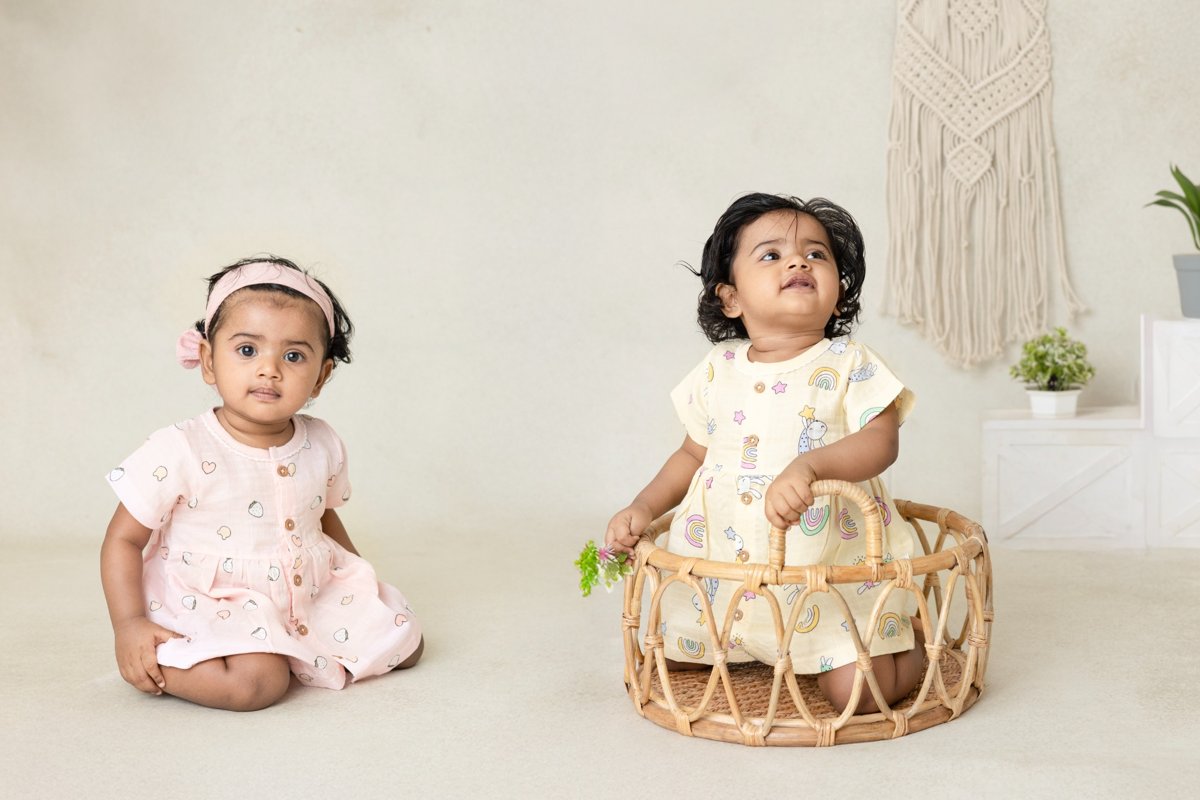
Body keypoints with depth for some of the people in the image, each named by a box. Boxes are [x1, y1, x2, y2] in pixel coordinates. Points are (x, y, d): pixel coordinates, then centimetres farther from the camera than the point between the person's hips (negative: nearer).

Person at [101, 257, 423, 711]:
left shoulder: (323, 447, -1)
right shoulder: (179, 452, -17)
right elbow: (123, 539, -10)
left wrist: (361, 581, 18)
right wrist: (129, 625, -20)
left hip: (311, 595, 6)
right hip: (210, 606, -6)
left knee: (404, 643, 5)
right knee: (256, 681, -33)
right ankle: (160, 664, -4)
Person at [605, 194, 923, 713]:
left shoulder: (847, 365, -7)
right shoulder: (719, 370, 4)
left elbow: (882, 441, -20)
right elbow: (694, 453, 14)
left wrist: (808, 466, -37)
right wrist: (643, 508, 2)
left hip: (833, 566, -4)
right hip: (725, 563, 5)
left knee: (858, 692, -15)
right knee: (670, 657, 8)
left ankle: (906, 635, 20)